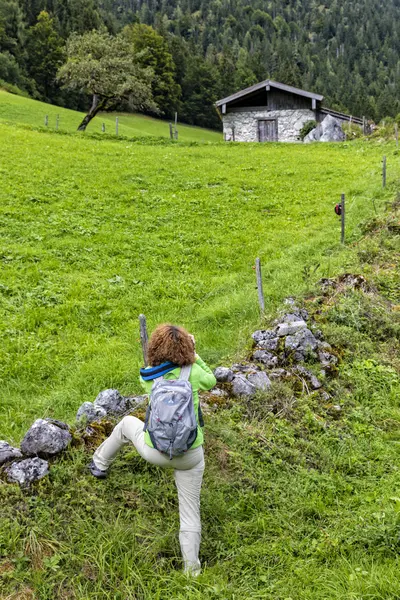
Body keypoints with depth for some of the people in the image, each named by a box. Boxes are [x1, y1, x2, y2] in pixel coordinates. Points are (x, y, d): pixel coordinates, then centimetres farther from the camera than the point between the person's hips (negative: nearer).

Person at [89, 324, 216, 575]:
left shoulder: (148, 377, -10)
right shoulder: (192, 372, -16)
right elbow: (211, 381, 6)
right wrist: (194, 355, 9)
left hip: (155, 453, 1)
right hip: (190, 455, -1)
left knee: (127, 423, 30)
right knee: (190, 511, 16)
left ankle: (100, 464, 47)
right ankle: (192, 569, 22)